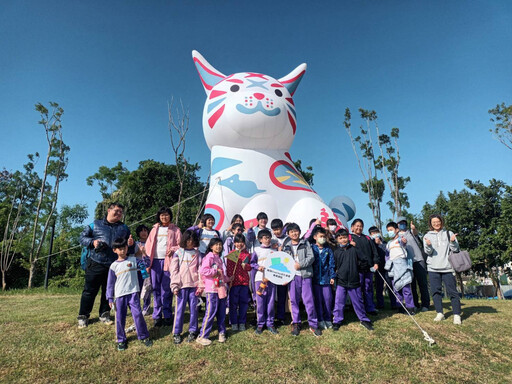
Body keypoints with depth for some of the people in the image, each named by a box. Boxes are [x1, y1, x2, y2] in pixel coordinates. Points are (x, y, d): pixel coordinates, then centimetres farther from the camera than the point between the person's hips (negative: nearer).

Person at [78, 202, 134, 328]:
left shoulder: (124, 228, 13)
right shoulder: (95, 224, 6)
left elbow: (129, 247, 19)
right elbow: (82, 237, 7)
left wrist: (131, 244, -5)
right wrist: (92, 242, -11)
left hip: (114, 266, 3)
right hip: (95, 264, -2)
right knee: (90, 290, 4)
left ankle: (104, 314, 27)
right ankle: (83, 316, 19)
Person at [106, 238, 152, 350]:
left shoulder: (133, 260, 4)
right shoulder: (114, 266, 3)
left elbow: (145, 265, 0)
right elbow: (110, 283, 7)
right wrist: (110, 298, 4)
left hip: (133, 293, -1)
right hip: (119, 295, 1)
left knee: (138, 314, -4)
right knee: (120, 318, 6)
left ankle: (144, 336, 9)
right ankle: (121, 340, 23)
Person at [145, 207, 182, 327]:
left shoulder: (175, 230, 9)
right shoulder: (155, 229, 15)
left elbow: (180, 245, 6)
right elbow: (148, 246, 11)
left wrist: (173, 249, -14)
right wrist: (147, 263, 3)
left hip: (168, 261, -2)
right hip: (155, 261, 2)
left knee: (166, 290, -1)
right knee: (156, 289, 2)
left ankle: (167, 316, 8)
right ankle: (157, 316, 11)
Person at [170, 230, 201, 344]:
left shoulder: (196, 253, 7)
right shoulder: (178, 253, 3)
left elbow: (200, 269, 5)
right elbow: (174, 270, 1)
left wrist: (200, 285, -2)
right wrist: (174, 285, -6)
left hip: (194, 285, 2)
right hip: (181, 285, -1)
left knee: (193, 308, 6)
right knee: (180, 309, 2)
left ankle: (192, 331, 19)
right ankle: (177, 333, 14)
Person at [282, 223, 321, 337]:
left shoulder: (305, 243, 5)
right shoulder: (286, 246, 11)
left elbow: (311, 257, -3)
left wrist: (300, 265, -13)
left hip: (305, 275, -2)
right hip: (292, 275, 2)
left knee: (309, 300, -1)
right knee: (294, 300, 7)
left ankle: (313, 324, 12)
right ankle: (295, 323, 21)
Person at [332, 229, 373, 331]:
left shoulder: (354, 249, -2)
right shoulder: (336, 252, -1)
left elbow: (364, 259, 7)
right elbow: (333, 266, 6)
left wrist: (357, 267, 3)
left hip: (354, 281, 0)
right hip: (341, 281, 0)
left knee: (358, 301, 13)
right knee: (339, 302, 4)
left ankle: (364, 319, 30)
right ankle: (337, 321, 18)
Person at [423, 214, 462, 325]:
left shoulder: (449, 233, 9)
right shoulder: (427, 236, 8)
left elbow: (456, 249, 3)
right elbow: (428, 252, -1)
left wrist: (453, 242, -18)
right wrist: (428, 245, -23)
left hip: (447, 267, -1)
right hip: (433, 268, 1)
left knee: (452, 291, -3)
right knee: (436, 291, 4)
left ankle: (457, 315, 4)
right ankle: (439, 313, 14)